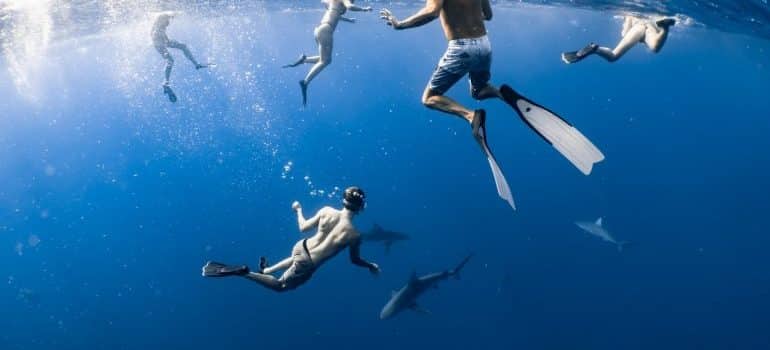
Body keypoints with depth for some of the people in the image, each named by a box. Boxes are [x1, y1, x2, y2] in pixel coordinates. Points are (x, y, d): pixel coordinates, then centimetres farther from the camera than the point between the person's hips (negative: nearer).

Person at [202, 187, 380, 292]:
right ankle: (244, 272, -2)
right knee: (281, 286, 19)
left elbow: (303, 227, 2)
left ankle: (265, 270, 50)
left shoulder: (326, 210, -10)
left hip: (301, 247, 5)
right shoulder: (354, 235, -20)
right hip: (307, 265, -5)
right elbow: (355, 260, -2)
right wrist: (371, 266, 17)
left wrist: (298, 210, 21)